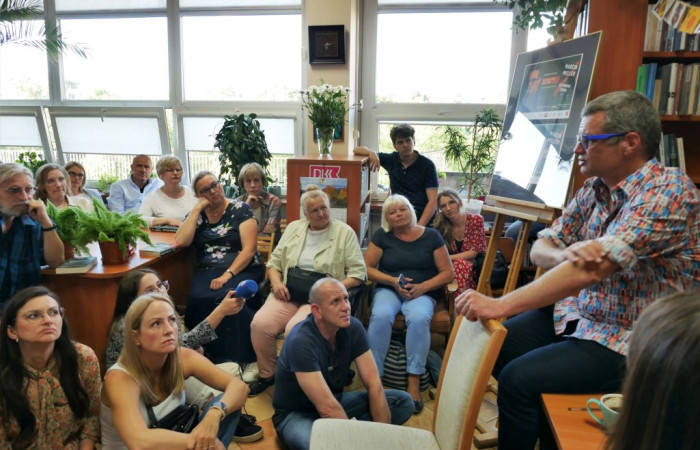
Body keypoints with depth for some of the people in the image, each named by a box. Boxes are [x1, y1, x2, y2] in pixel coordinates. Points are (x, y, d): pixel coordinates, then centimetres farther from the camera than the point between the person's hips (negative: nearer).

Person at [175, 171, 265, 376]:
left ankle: (249, 358, -20)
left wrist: (227, 275, -20)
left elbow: (249, 248, -9)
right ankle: (215, 357, -14)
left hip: (242, 269, -3)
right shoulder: (197, 214, 13)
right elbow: (181, 241, -4)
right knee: (200, 299, -29)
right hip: (207, 271, 3)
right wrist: (198, 208, -4)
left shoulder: (241, 210, 0)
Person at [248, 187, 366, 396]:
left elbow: (358, 272, -3)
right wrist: (276, 282, -4)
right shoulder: (293, 228, 14)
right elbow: (274, 262, 16)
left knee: (295, 330, -31)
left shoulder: (345, 232, 1)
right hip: (289, 293, 4)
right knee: (259, 324, -21)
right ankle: (267, 374, 6)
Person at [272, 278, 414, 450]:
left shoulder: (353, 327, -12)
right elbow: (327, 408, -31)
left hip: (335, 401, 7)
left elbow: (373, 384, -12)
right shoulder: (301, 341, -30)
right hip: (295, 414, -7)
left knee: (403, 401, -8)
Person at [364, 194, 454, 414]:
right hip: (388, 290, 1)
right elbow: (367, 268, 1)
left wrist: (423, 287, -14)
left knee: (419, 319, -34)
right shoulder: (382, 235, 3)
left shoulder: (431, 236, 3)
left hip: (422, 293, 0)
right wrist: (393, 281, -13)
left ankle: (414, 383, -27)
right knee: (380, 316, -33)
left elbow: (448, 273, 2)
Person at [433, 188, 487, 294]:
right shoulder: (441, 226, 0)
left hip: (475, 265, -2)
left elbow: (474, 252, -11)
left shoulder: (475, 220, -8)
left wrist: (448, 258, -18)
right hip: (451, 266, 2)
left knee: (460, 265, -34)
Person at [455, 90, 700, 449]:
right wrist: (564, 255, -23)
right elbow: (541, 249, 2)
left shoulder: (668, 191, -21)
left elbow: (592, 269, -32)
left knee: (519, 380, -21)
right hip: (578, 313, 7)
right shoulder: (594, 188, 3)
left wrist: (501, 305, -35)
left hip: (629, 341, -7)